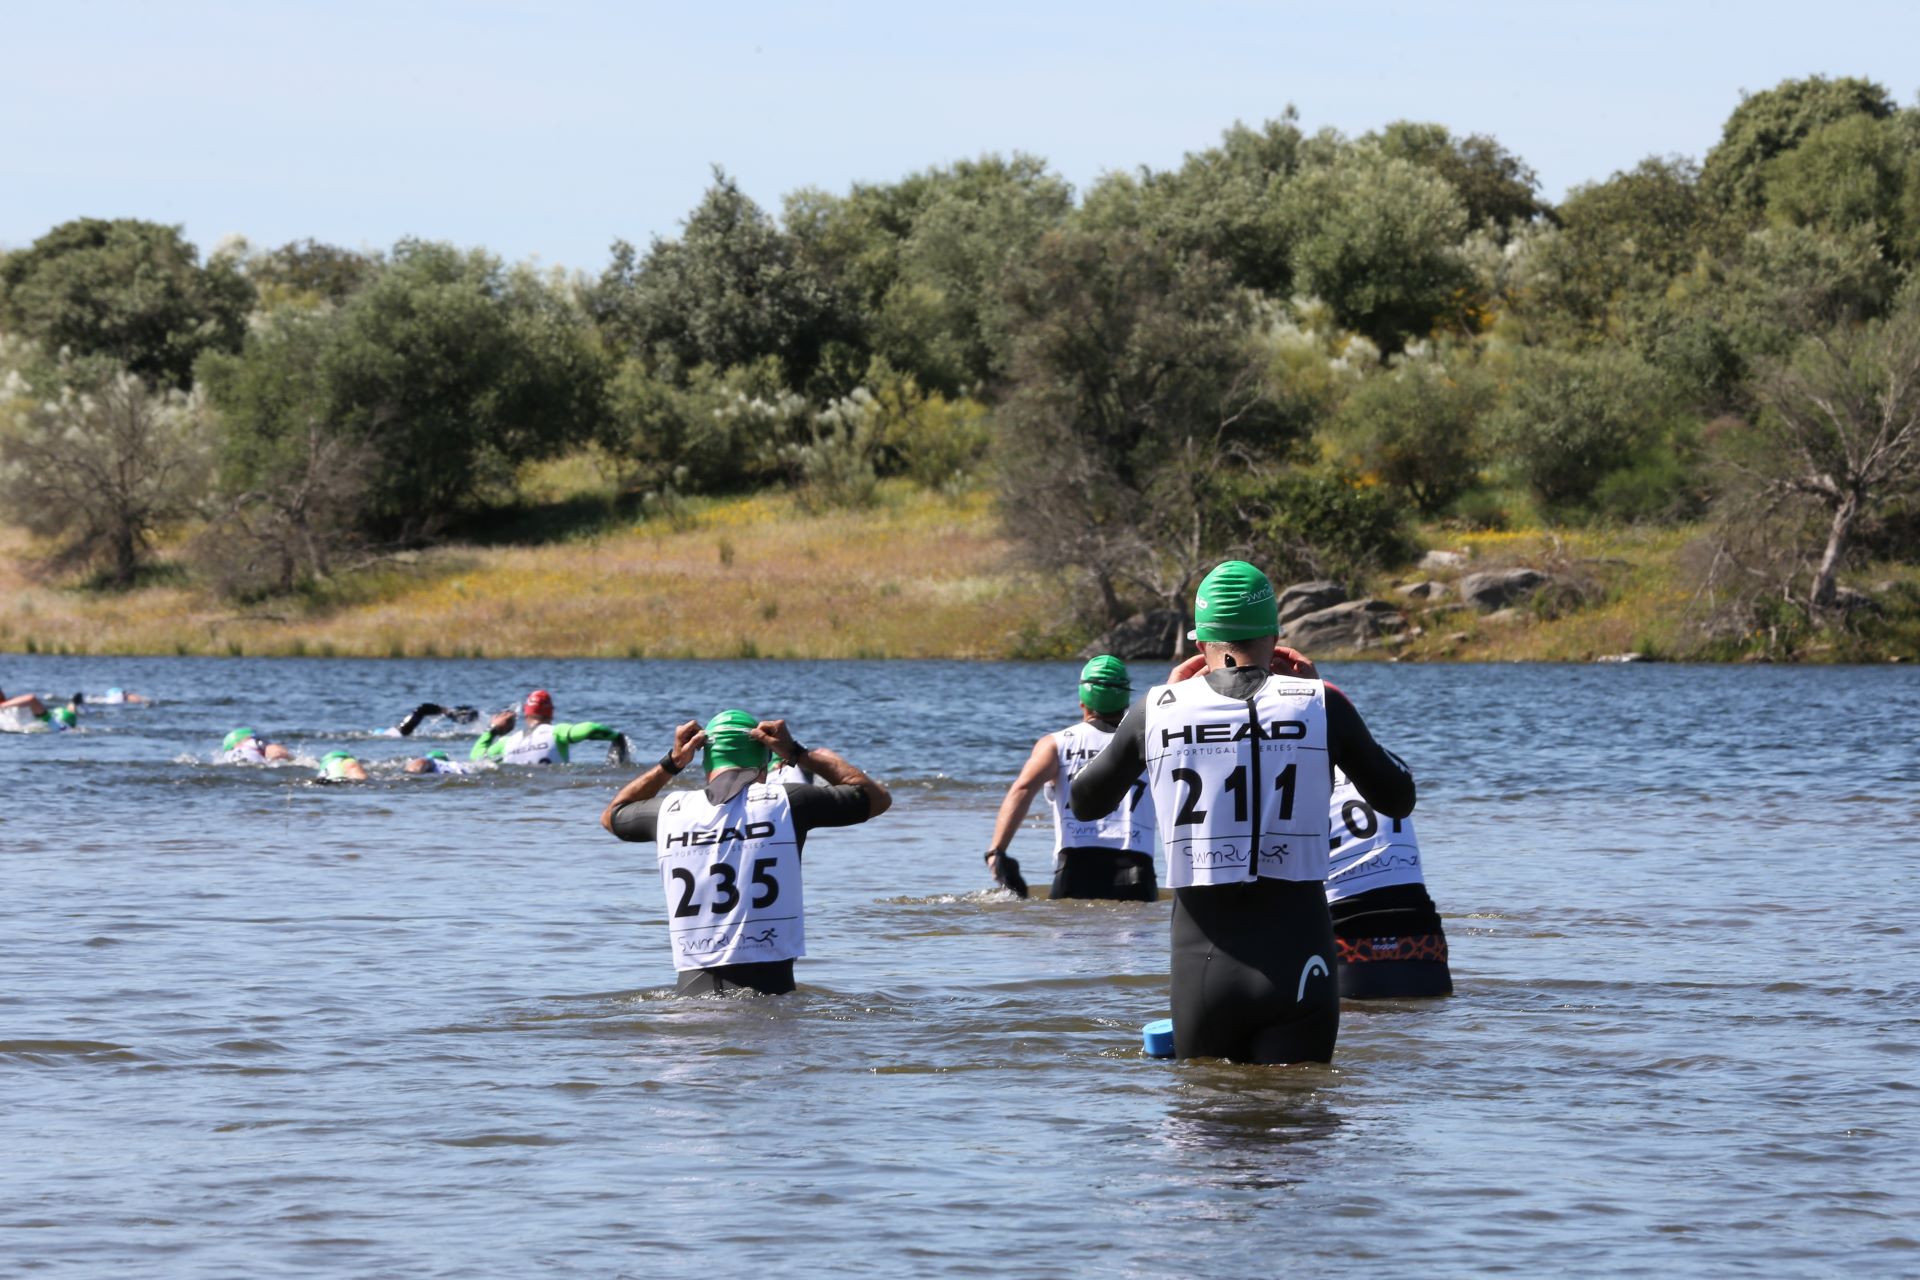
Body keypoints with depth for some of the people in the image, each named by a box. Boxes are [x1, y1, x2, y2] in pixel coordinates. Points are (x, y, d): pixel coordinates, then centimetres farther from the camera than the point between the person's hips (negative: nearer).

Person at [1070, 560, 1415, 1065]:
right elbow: (1398, 798, 15)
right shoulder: (1319, 705, -1)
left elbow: (1085, 803, 19)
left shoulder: (1159, 709, 2)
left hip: (1200, 967, 1)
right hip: (1294, 965, -1)